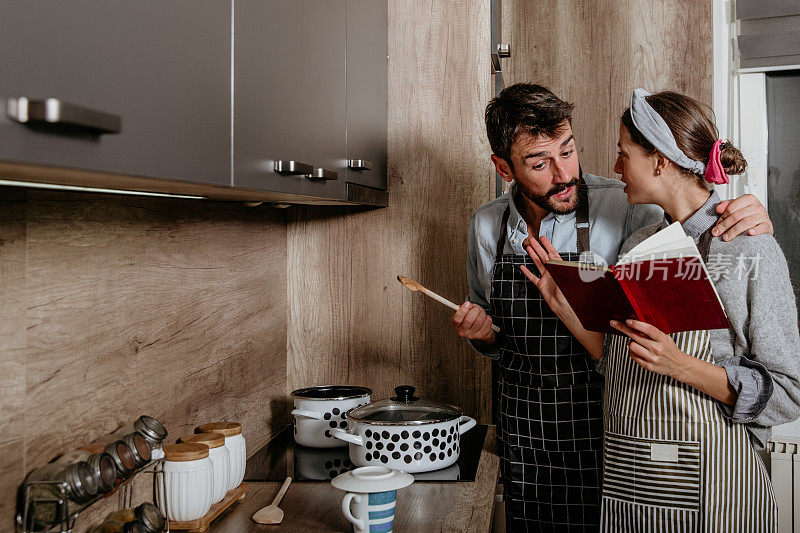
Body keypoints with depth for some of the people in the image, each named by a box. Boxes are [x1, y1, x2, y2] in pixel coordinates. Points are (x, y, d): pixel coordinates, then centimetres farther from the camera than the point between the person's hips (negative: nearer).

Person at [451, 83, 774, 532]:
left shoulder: (622, 208, -13)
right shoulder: (486, 227, 2)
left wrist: (750, 226, -28)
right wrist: (483, 333, -5)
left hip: (602, 429, -3)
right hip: (523, 437, 4)